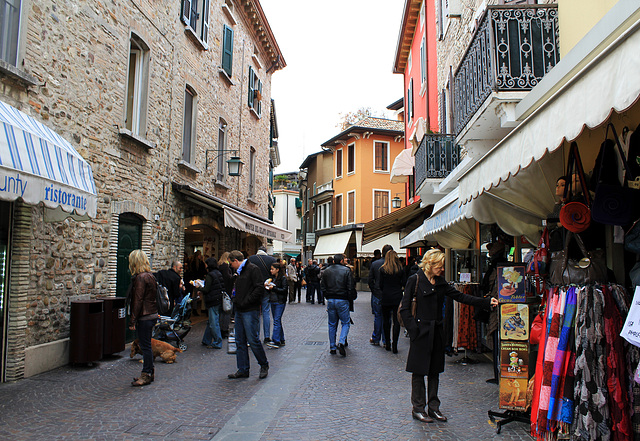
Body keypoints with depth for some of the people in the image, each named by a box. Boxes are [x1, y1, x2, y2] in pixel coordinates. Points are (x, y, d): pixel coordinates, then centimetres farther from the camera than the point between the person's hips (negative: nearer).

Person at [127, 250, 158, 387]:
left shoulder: (140, 278, -16)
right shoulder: (150, 276, 12)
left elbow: (138, 301, -18)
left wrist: (132, 321, -14)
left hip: (144, 317, -9)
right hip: (152, 315, 9)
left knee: (145, 346, -1)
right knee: (146, 345, 16)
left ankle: (146, 375, 8)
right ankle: (149, 373, 25)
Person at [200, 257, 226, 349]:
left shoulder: (210, 275, -15)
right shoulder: (219, 273, 10)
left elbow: (206, 290, -18)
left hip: (213, 302, -9)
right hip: (219, 300, 9)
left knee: (213, 323, -1)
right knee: (210, 322, 17)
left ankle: (217, 343, 4)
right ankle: (206, 341, 26)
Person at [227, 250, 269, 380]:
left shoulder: (253, 269, -9)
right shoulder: (239, 272, 20)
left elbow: (260, 288, -18)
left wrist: (246, 301, -17)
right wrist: (236, 299, 10)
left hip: (250, 311, -9)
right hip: (239, 311, 9)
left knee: (253, 340, -7)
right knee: (240, 341, 9)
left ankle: (264, 365, 12)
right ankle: (243, 370, 17)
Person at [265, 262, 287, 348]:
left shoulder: (283, 278, -7)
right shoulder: (272, 278, 15)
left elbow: (284, 290, -13)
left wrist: (274, 288, -17)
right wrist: (267, 287, 0)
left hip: (280, 302, -8)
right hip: (273, 302, 8)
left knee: (276, 321, -12)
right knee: (278, 321, 11)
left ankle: (276, 341, -12)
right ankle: (281, 340, 19)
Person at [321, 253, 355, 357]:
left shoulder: (327, 271, 5)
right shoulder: (346, 270, -6)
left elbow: (322, 286, 8)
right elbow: (351, 287, -8)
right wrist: (349, 298, 6)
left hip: (330, 300, 4)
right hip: (342, 301, -4)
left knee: (332, 324, 13)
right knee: (345, 323, 8)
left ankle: (332, 347, 16)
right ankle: (341, 342, -12)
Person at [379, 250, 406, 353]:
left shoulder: (383, 269, -6)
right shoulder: (401, 269, -2)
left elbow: (381, 285, -2)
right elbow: (404, 283, 3)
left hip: (386, 298, 0)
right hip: (398, 297, 1)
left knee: (386, 320, 12)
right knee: (396, 321, 2)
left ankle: (387, 344, 17)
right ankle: (394, 345, -1)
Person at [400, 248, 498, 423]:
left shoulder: (441, 282, 10)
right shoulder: (415, 280, -8)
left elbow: (460, 296, 10)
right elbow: (404, 308, -8)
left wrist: (487, 302, 4)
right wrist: (413, 328, -15)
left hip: (437, 331, 6)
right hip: (421, 332, -6)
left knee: (435, 371, 12)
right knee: (419, 371, 3)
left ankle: (433, 407, 23)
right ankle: (418, 408, 15)